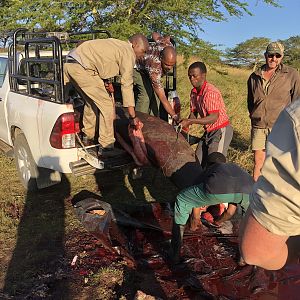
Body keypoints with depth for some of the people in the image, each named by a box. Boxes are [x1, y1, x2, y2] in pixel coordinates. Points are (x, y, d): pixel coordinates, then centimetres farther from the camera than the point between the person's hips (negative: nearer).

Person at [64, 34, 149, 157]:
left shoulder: (117, 45, 23)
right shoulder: (128, 53, -5)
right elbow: (127, 85, -9)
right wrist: (132, 116, -8)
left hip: (69, 63, 10)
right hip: (81, 68, -10)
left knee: (91, 101, 24)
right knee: (106, 104, -4)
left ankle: (87, 137, 34)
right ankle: (106, 146, 0)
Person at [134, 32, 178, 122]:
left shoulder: (168, 45, -31)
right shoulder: (154, 68, -47)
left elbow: (155, 34, -7)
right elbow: (163, 98, -47)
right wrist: (175, 117, -50)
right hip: (137, 67, -7)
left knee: (156, 91, -6)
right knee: (146, 92, -26)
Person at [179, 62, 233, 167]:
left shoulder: (210, 92, -23)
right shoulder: (194, 92, 3)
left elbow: (214, 117, -28)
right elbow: (194, 112, 7)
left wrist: (190, 121, -31)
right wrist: (186, 124, -14)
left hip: (221, 130, -8)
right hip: (209, 131, 9)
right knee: (198, 161, 9)